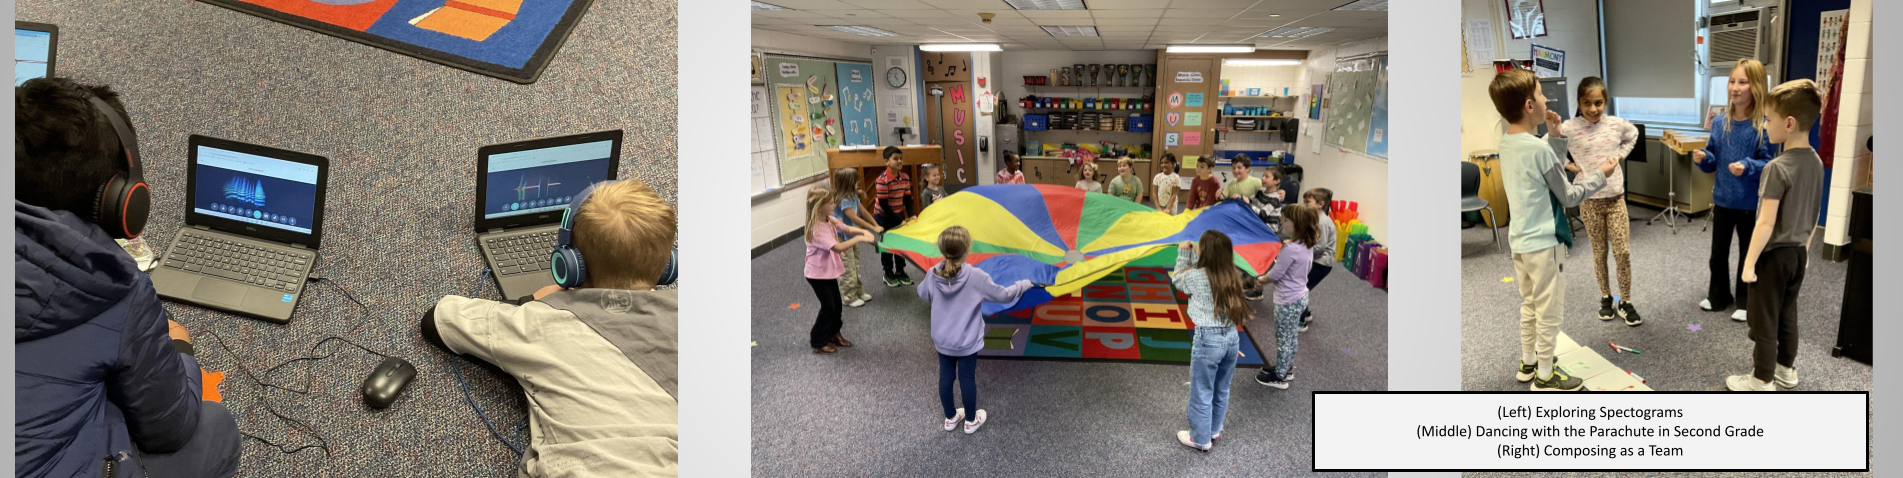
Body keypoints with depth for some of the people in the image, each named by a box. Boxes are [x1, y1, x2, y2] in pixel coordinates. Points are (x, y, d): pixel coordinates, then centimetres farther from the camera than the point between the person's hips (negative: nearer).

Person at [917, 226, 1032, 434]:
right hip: (967, 341, -3)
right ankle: (971, 421, 32)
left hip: (942, 340, 3)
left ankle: (950, 418, 37)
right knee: (967, 378, 13)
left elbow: (923, 295, 6)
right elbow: (1003, 295, -14)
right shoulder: (976, 276, -26)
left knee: (946, 377, 17)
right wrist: (1024, 284, 3)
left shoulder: (933, 275, -15)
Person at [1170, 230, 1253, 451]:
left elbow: (1177, 279, 5)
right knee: (1221, 389, 22)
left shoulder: (1195, 276, -16)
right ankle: (1214, 430, 39)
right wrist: (1194, 255, 10)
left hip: (1208, 340, -6)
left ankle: (1201, 438, 25)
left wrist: (1183, 253, 12)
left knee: (1202, 393, 11)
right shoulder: (1231, 275, -1)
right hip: (1232, 337, 6)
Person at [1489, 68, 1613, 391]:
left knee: (1529, 306, 21)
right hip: (1544, 243, -8)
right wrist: (1600, 174, 0)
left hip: (1519, 241, 8)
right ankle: (1544, 376, 15)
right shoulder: (1539, 149, -22)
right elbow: (1568, 197, -12)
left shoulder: (1507, 145, 1)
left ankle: (1528, 363, 32)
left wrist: (1552, 135, 10)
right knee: (1550, 313, 5)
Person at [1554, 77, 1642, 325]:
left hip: (1616, 196, 2)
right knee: (1599, 252, 10)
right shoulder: (1569, 128, -14)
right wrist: (1571, 166, -10)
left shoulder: (1617, 124, -2)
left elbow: (1633, 135, 20)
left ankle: (1626, 303, 14)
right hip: (1589, 199, -2)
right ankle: (1605, 298, 27)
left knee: (1623, 252, 2)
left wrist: (1620, 156, 7)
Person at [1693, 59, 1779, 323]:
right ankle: (1718, 296, 33)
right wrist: (1703, 157, -15)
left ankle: (1745, 302, 27)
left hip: (1751, 202, -4)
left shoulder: (1764, 125, -16)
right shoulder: (1719, 122, -2)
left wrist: (1747, 167, -32)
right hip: (1722, 199, 4)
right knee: (1718, 253, 16)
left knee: (1748, 254, 12)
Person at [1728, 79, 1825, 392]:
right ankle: (1786, 370, 34)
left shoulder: (1778, 167, -23)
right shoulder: (1816, 163, 2)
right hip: (1798, 253, 8)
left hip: (1774, 255, -8)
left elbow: (1766, 223, -23)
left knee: (1764, 320, 4)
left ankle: (1762, 382, 13)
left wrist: (1749, 262, -16)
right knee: (1787, 315, 21)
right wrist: (1805, 248, 23)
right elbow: (1815, 215, 12)